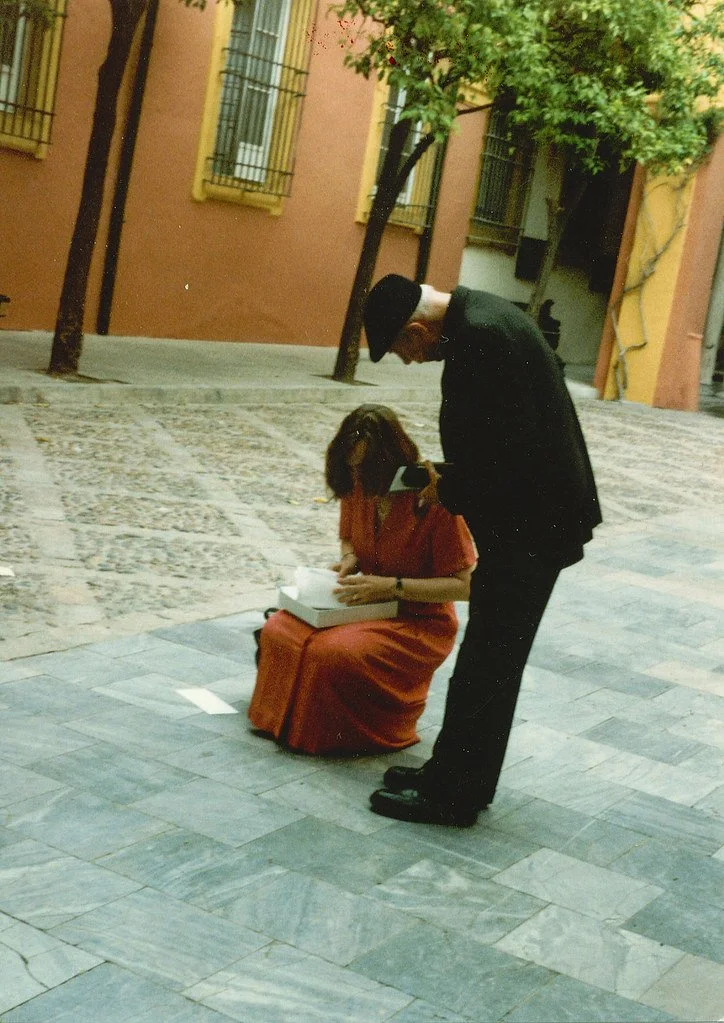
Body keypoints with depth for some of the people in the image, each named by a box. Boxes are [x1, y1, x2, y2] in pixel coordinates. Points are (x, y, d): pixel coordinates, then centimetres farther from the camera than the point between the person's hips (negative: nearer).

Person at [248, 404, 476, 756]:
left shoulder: (434, 499, -21)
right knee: (278, 631, -17)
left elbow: (464, 585, -19)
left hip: (420, 623, -6)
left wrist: (392, 586, -26)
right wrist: (349, 561, -5)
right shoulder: (357, 488, -2)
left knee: (335, 652, -32)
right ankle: (287, 721, 4)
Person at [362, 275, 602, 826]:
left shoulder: (480, 336, -23)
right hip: (532, 511, 10)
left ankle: (451, 794, 11)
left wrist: (449, 491, -10)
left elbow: (506, 447, -25)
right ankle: (459, 777, 28)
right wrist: (450, 477, 8)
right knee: (493, 656, 17)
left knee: (487, 660, 0)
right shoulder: (479, 316, 9)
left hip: (531, 519, -10)